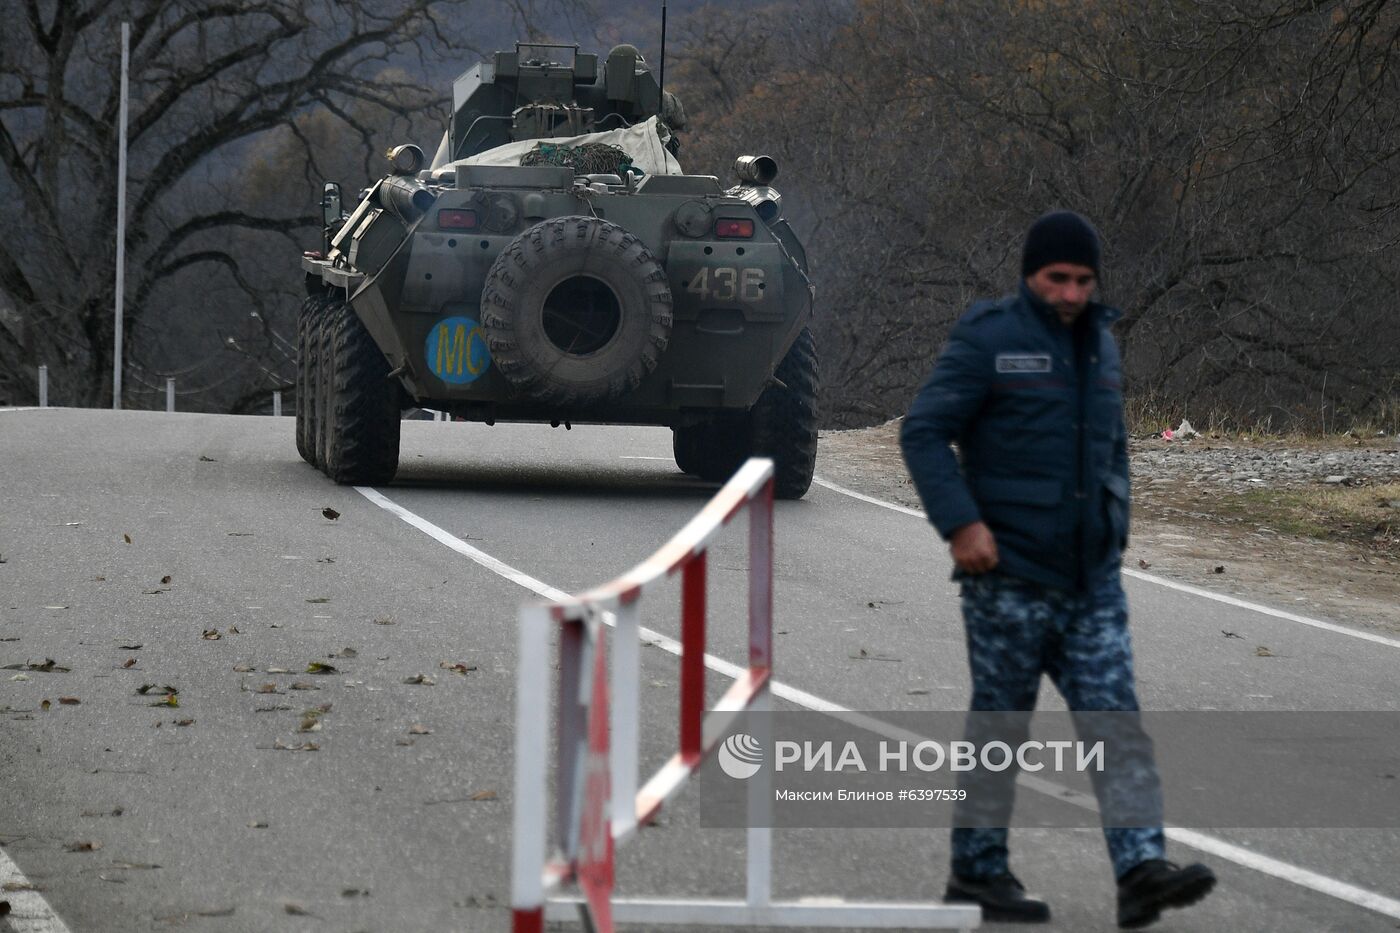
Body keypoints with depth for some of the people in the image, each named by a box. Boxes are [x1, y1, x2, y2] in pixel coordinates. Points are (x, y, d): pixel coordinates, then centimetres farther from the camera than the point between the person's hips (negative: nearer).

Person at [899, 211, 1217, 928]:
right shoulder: (987, 340, -9)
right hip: (1009, 578, -6)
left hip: (1091, 579, 6)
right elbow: (923, 433, -13)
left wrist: (1114, 530, 16)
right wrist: (960, 524, -21)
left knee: (1114, 720, -5)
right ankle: (977, 874, 14)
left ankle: (1142, 870, -12)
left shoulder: (1099, 343, 12)